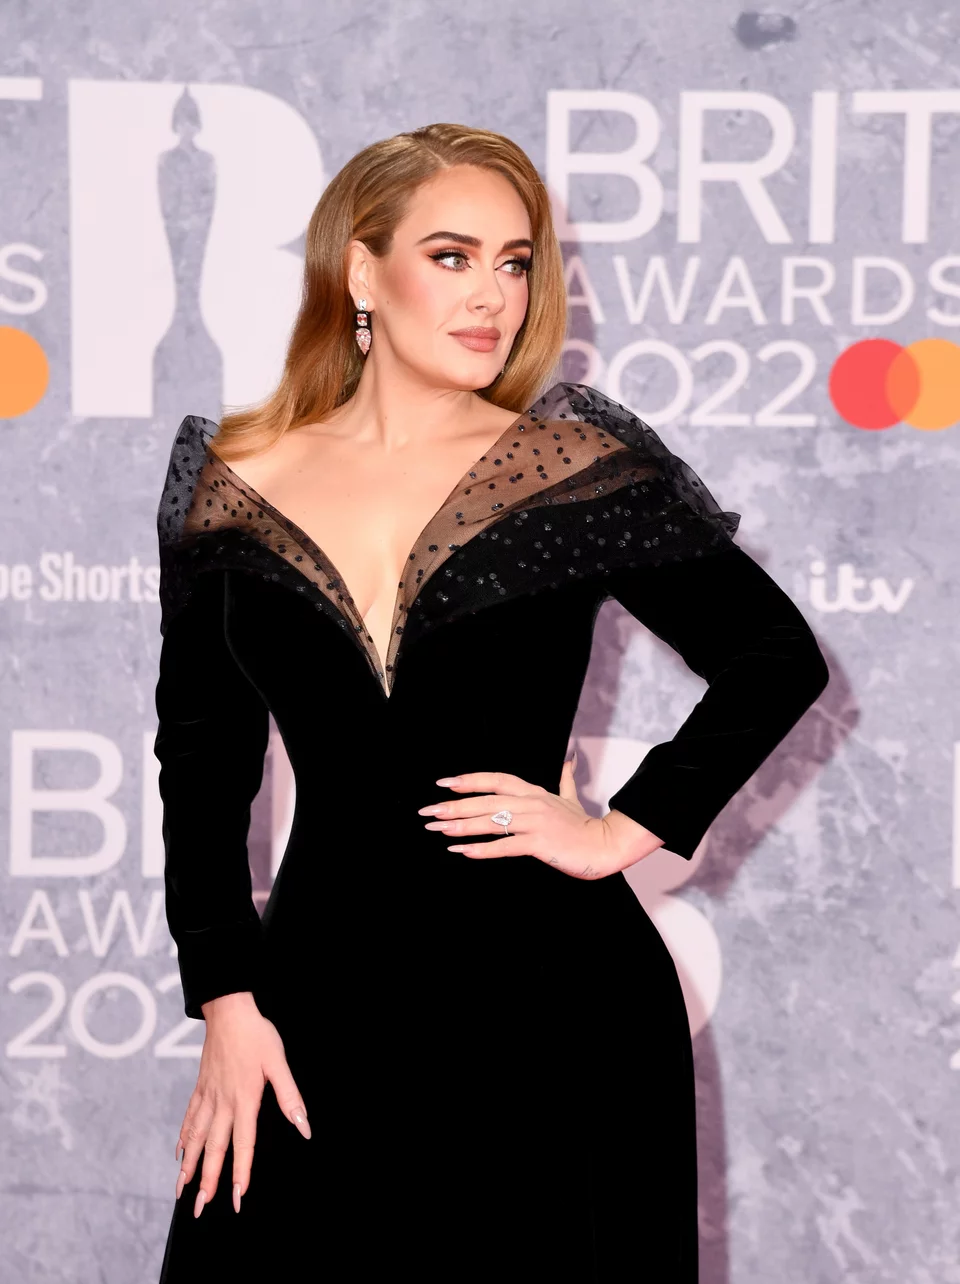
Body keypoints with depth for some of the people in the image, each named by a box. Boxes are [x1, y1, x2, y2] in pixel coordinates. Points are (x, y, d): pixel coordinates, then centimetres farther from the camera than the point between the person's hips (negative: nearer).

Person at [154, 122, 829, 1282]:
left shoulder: (572, 467, -2)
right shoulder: (237, 484, 3)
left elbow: (779, 656, 4)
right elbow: (202, 755, 7)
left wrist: (627, 833, -4)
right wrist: (225, 1001, 1)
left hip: (550, 1009, -1)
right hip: (322, 1001, 2)